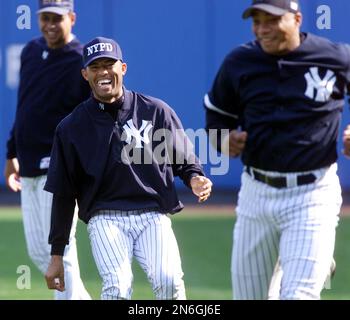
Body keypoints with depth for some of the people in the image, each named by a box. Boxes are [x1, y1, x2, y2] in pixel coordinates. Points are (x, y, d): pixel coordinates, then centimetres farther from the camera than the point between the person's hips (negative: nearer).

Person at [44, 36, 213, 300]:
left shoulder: (157, 112, 8)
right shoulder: (72, 127, 9)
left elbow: (185, 161, 15)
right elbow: (63, 195, 11)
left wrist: (194, 179, -10)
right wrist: (57, 255, 9)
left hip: (153, 216, 0)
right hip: (105, 218, 0)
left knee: (168, 280, -25)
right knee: (118, 286, -25)